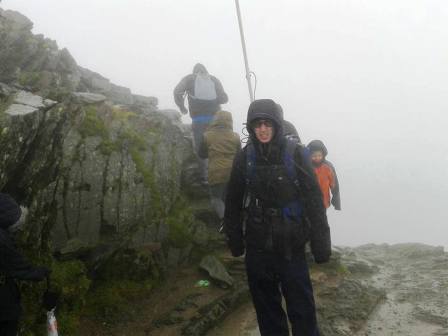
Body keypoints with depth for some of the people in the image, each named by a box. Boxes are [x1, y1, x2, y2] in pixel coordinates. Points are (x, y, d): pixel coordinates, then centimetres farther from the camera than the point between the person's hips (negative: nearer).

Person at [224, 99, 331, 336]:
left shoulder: (294, 153, -6)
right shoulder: (244, 157, 0)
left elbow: (314, 200, -6)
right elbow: (233, 203, 5)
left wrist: (321, 243, -8)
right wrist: (234, 240, 7)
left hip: (291, 245, -2)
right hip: (257, 247, 2)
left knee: (301, 307, 5)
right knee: (266, 307, 14)